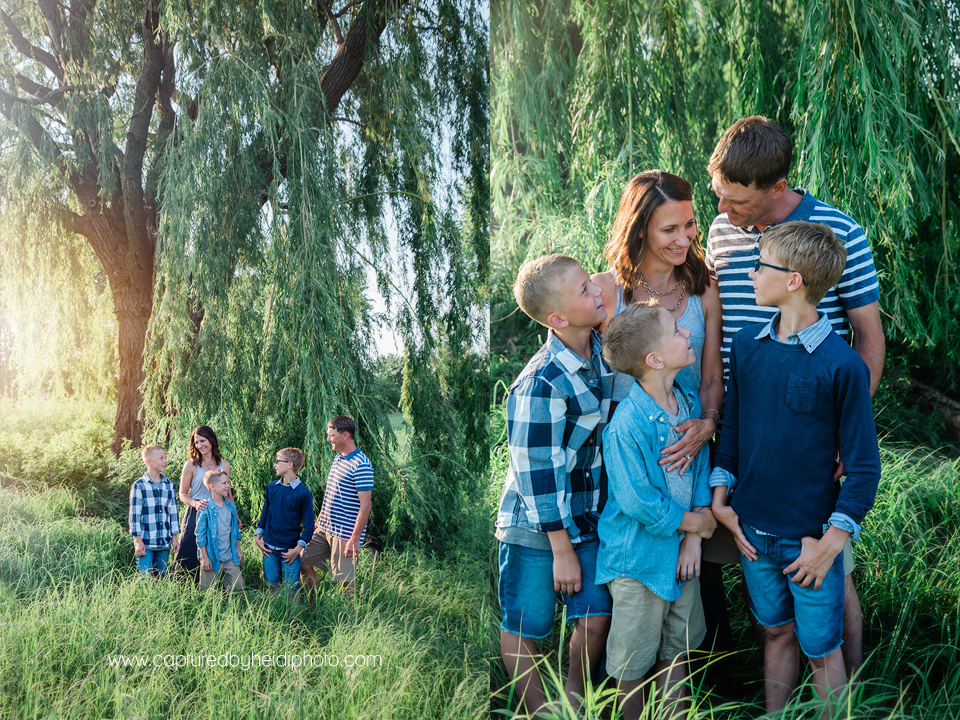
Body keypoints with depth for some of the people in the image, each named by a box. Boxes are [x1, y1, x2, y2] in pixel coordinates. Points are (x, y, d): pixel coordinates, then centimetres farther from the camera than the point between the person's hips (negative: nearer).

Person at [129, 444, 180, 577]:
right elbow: (135, 514, -5)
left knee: (161, 579, 9)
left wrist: (174, 537, 11)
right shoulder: (139, 485, -5)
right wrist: (138, 541, -9)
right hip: (146, 543, -4)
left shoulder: (169, 485, 9)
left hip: (164, 543, 4)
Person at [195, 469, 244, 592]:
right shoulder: (205, 508, -12)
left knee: (238, 586, 6)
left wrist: (238, 550, 15)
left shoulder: (231, 506, 6)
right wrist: (205, 558, -10)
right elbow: (200, 535, -9)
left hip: (230, 558, 5)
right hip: (212, 558, -5)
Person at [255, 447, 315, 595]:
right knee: (272, 585, 13)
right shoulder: (272, 487, 5)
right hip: (269, 548, 4)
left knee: (292, 590, 1)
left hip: (290, 550, -4)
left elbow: (309, 525, -7)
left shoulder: (303, 493, -10)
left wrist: (298, 549, -13)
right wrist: (258, 537, 8)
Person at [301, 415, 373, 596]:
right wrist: (319, 521, 21)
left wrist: (355, 539, -21)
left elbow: (365, 505, -19)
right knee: (304, 564, 11)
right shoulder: (338, 458, 11)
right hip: (325, 529, 9)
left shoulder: (361, 465, -17)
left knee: (345, 580, -3)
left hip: (345, 533, -9)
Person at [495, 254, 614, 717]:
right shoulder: (541, 386, -26)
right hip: (535, 526, -6)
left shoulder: (601, 348, -3)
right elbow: (538, 476, -21)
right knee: (524, 628, 9)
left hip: (585, 517, 6)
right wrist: (562, 552, -14)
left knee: (596, 617, 5)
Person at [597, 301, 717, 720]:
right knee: (635, 660, 12)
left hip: (683, 551, 6)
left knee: (677, 649, 21)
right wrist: (695, 523, -9)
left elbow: (701, 468, 2)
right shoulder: (627, 426, -27)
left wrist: (694, 538, -6)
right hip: (640, 556, -6)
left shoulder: (690, 400, -4)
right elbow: (639, 503, -22)